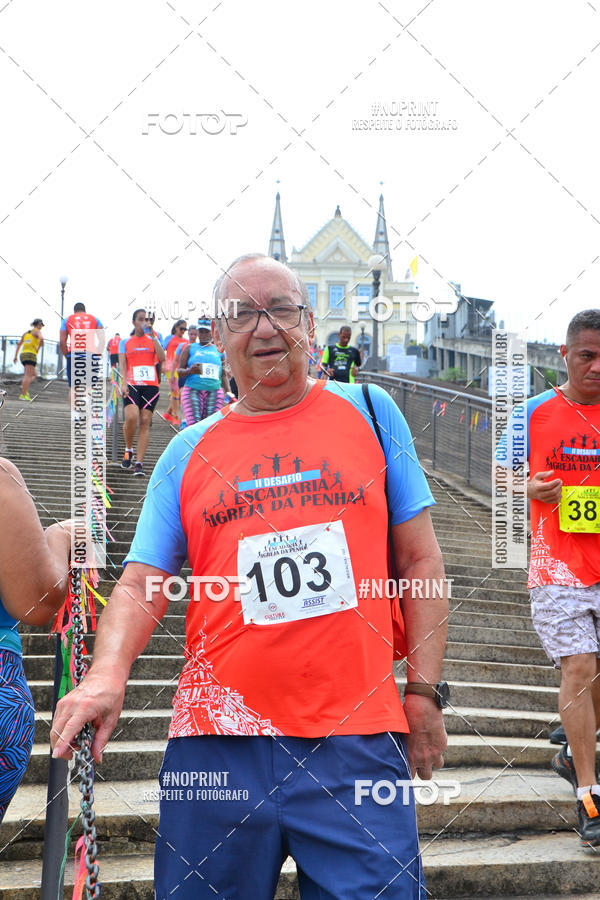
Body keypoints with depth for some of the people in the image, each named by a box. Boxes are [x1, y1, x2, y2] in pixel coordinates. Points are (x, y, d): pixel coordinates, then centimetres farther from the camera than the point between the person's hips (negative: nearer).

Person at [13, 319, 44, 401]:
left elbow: (19, 344, 20)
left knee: (33, 375, 18)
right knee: (28, 375, -10)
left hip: (23, 354, 8)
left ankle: (25, 389, -3)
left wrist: (15, 356, 19)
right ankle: (23, 395, -18)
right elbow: (41, 339, -22)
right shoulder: (37, 331, 0)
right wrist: (38, 348, -6)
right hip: (31, 354, -8)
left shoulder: (26, 332, 21)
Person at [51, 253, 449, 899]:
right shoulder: (188, 452, 10)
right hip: (220, 742, 1)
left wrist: (424, 690, 3)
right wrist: (107, 674, -14)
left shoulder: (368, 412, 8)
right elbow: (141, 586, 5)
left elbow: (419, 561, 9)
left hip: (357, 741, -1)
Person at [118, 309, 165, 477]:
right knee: (131, 417, -22)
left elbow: (162, 358, -1)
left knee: (145, 422, -5)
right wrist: (124, 383, -13)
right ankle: (128, 450, 5)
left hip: (150, 386, 1)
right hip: (132, 385, -1)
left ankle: (139, 463, -5)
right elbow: (122, 364, 2)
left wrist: (153, 337, -5)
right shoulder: (125, 342, 13)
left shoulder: (153, 340, 15)